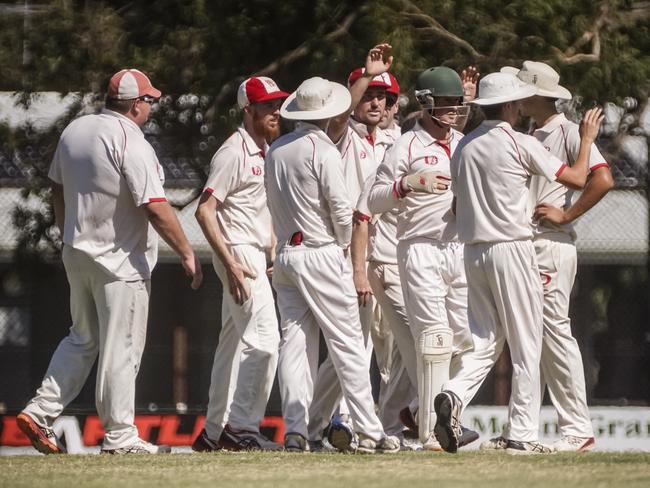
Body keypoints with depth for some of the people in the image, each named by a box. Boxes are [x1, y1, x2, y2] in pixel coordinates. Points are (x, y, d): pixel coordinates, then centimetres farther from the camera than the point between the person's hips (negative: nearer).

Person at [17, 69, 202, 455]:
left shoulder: (75, 131, 6)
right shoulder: (130, 143, -18)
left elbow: (58, 188, 17)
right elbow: (155, 207, -22)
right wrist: (187, 253, -16)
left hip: (77, 253, 8)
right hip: (120, 261, -8)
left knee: (82, 340, 19)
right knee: (121, 349, 0)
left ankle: (40, 413, 10)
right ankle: (119, 437, 4)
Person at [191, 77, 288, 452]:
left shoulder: (267, 152, 16)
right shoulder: (235, 152, -13)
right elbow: (205, 210, -18)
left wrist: (273, 252, 15)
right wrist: (230, 263, -23)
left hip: (258, 255, 10)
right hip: (239, 253, -10)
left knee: (235, 343, 13)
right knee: (263, 337, -18)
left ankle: (215, 431, 18)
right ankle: (242, 426, -21)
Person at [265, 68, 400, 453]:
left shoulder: (276, 150, 10)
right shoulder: (323, 150, -12)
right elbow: (341, 207, -14)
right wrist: (343, 244, 3)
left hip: (285, 253, 7)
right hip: (322, 255, -7)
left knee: (295, 342, 5)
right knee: (348, 342, -3)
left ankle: (294, 430, -3)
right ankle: (369, 431, -4)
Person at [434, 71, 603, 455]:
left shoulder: (465, 147, 8)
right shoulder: (521, 145, -8)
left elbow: (457, 206, 14)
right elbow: (578, 178, -3)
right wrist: (587, 137, 12)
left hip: (474, 249, 5)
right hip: (513, 249, -5)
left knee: (486, 340, 10)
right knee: (526, 347, 1)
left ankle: (454, 395, -16)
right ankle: (523, 434, -2)